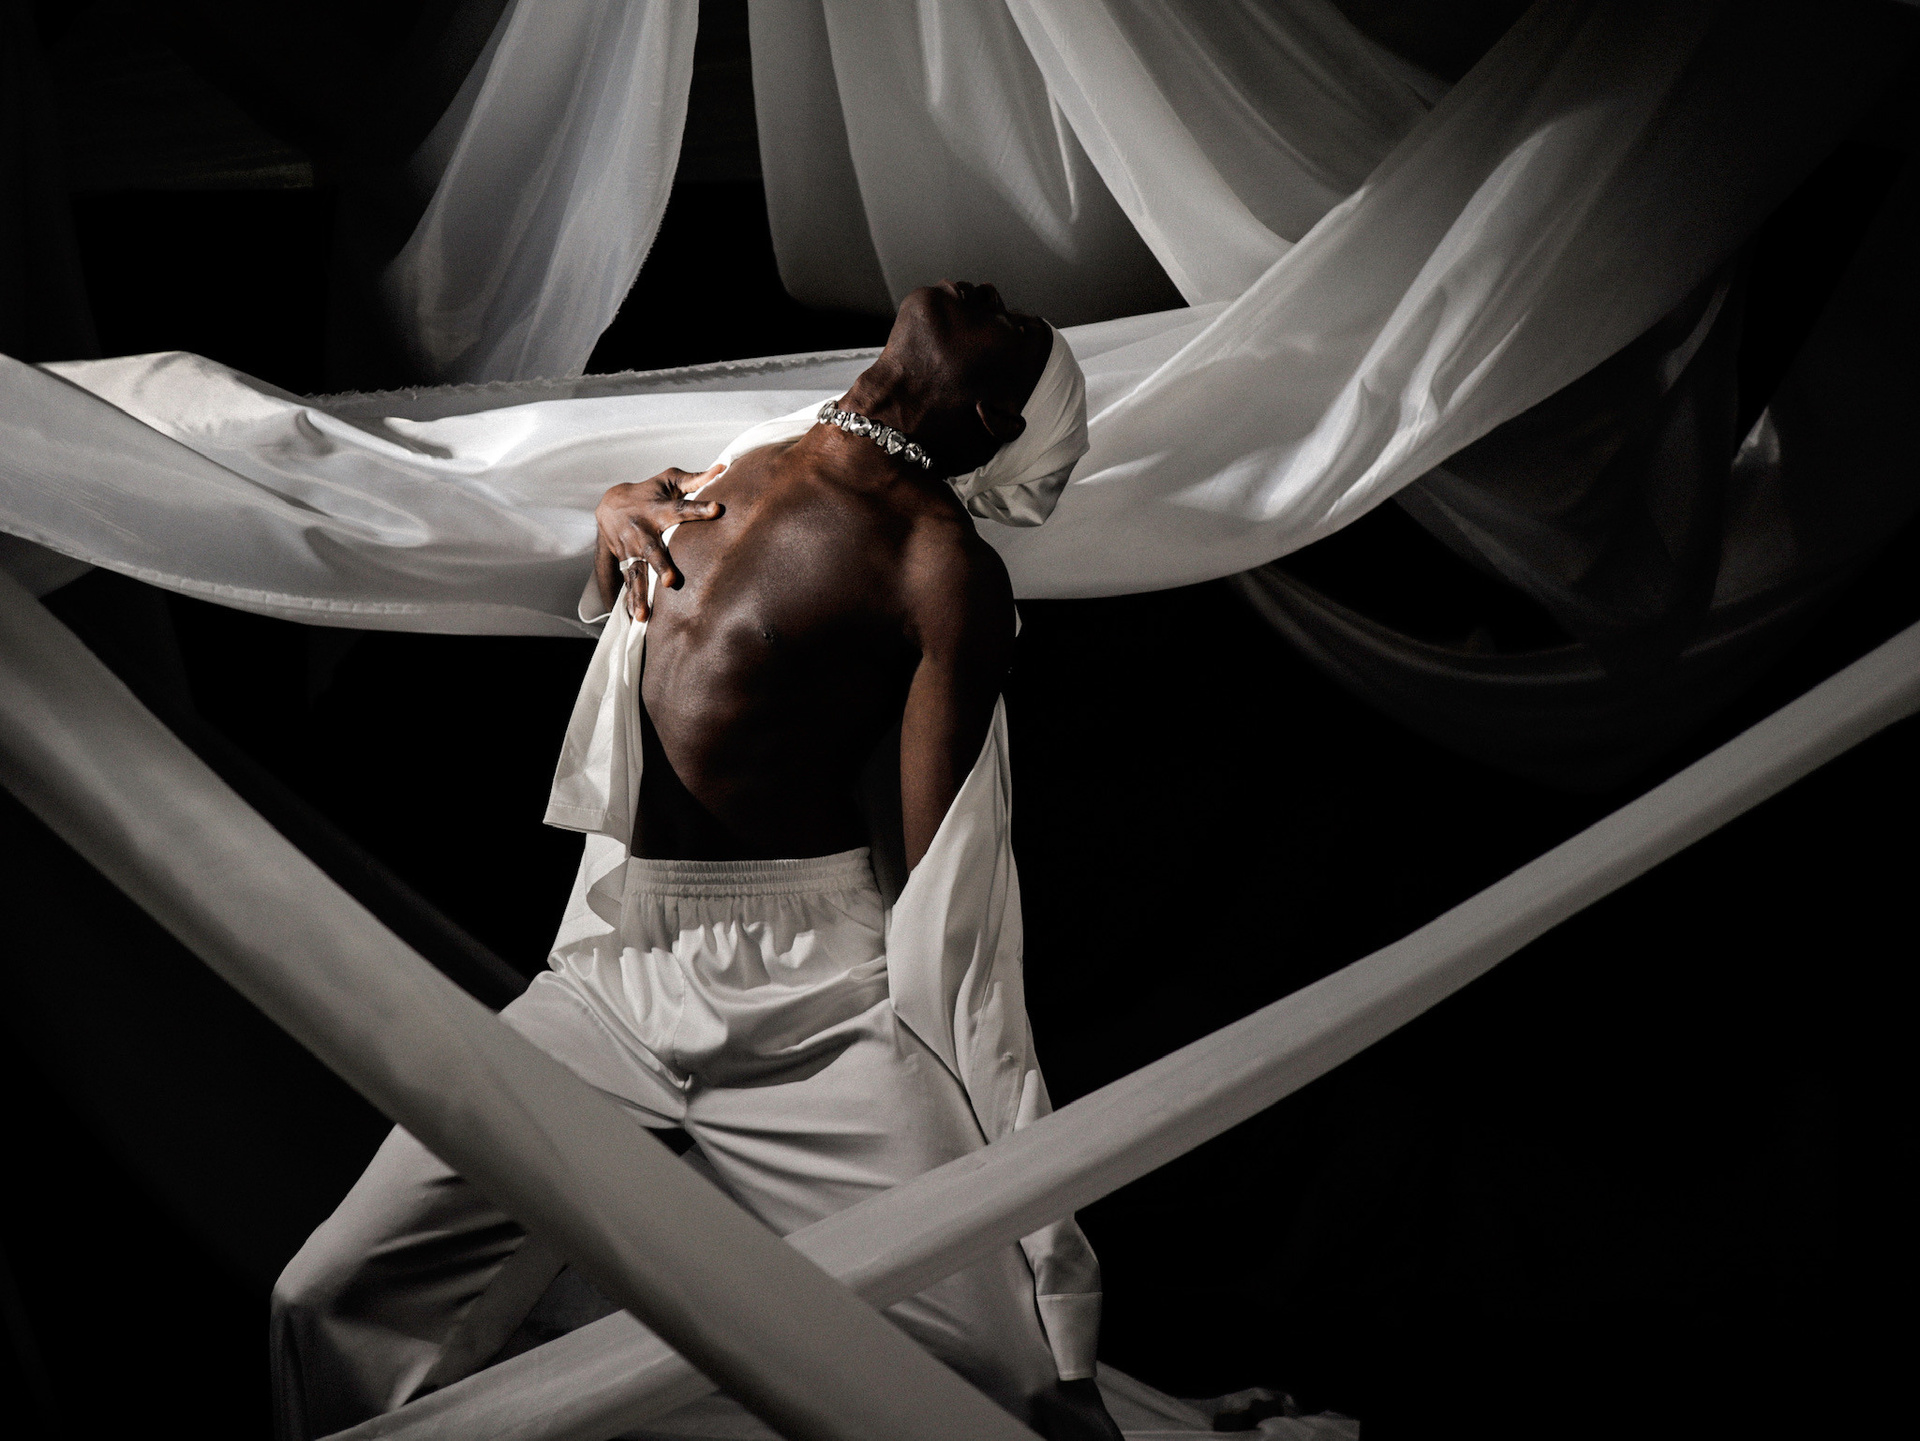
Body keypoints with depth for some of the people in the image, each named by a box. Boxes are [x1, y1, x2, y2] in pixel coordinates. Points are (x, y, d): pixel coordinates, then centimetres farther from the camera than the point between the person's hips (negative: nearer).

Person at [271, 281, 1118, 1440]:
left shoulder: (944, 564, -7)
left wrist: (1017, 1194, -13)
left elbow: (949, 873, -9)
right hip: (614, 972, 6)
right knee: (332, 1303, 0)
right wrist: (622, 506, 12)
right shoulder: (751, 456, 12)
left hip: (813, 995, -6)